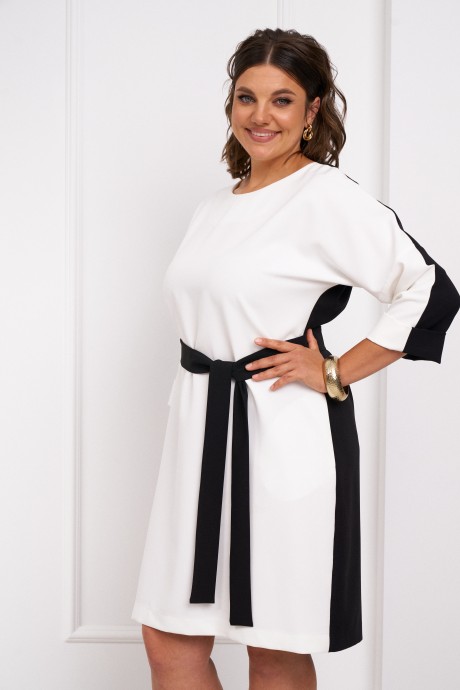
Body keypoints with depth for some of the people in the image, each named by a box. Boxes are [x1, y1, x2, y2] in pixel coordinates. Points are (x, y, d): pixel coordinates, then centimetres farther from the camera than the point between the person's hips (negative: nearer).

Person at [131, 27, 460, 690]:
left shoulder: (329, 197, -9)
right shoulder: (214, 207, 15)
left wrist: (334, 374, -10)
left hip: (283, 436, -7)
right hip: (201, 431, 7)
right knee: (169, 636, 8)